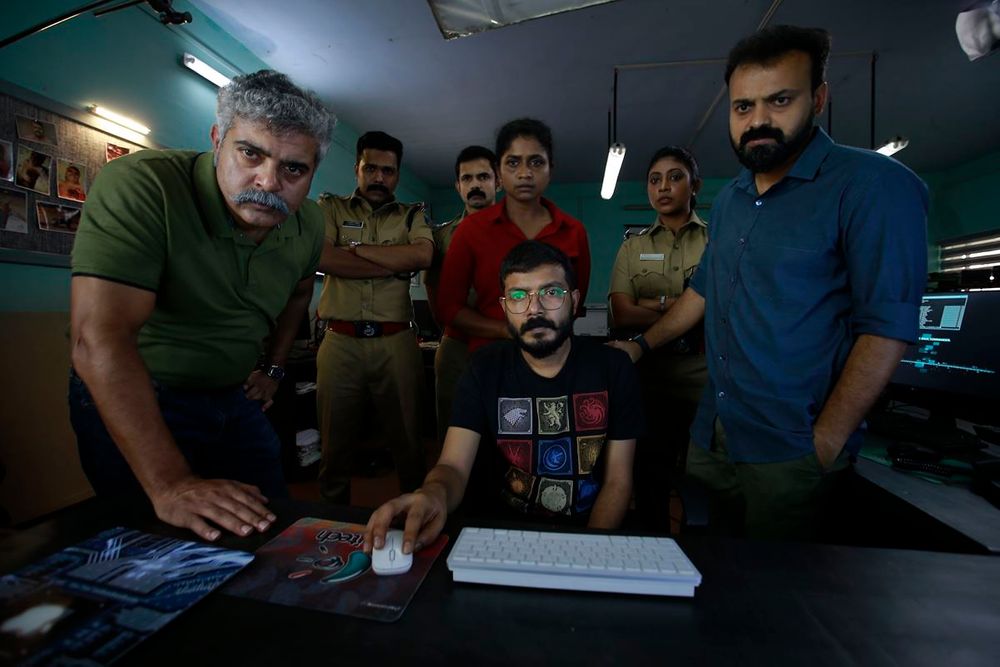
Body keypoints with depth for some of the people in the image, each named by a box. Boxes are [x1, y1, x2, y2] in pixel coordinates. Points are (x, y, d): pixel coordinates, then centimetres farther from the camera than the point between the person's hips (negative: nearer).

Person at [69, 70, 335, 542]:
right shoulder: (140, 185, -25)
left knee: (273, 533, 14)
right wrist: (170, 485, -38)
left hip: (235, 398, 5)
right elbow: (100, 337, -34)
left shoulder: (308, 224, -7)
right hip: (131, 402, -5)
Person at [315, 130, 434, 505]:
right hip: (340, 341, 0)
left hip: (396, 342, 0)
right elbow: (325, 259, -7)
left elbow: (423, 255, -8)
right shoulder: (330, 208, 12)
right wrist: (398, 263, -6)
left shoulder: (412, 215, 14)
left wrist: (356, 249, -5)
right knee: (335, 443, 11)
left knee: (408, 441, 8)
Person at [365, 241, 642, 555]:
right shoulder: (484, 369, -4)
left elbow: (618, 481, -1)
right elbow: (454, 466, -12)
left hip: (586, 532, 1)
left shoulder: (612, 367, -4)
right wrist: (435, 493, -36)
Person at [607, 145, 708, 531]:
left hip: (704, 377, -1)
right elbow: (622, 314, -5)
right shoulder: (633, 247, 9)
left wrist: (658, 303, -12)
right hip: (648, 378, 1)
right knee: (650, 483, 10)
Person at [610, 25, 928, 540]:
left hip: (791, 451, -5)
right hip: (713, 434, 6)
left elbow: (887, 327, -16)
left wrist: (827, 443, -16)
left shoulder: (874, 185, -12)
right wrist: (641, 345, 14)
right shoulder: (729, 198, 10)